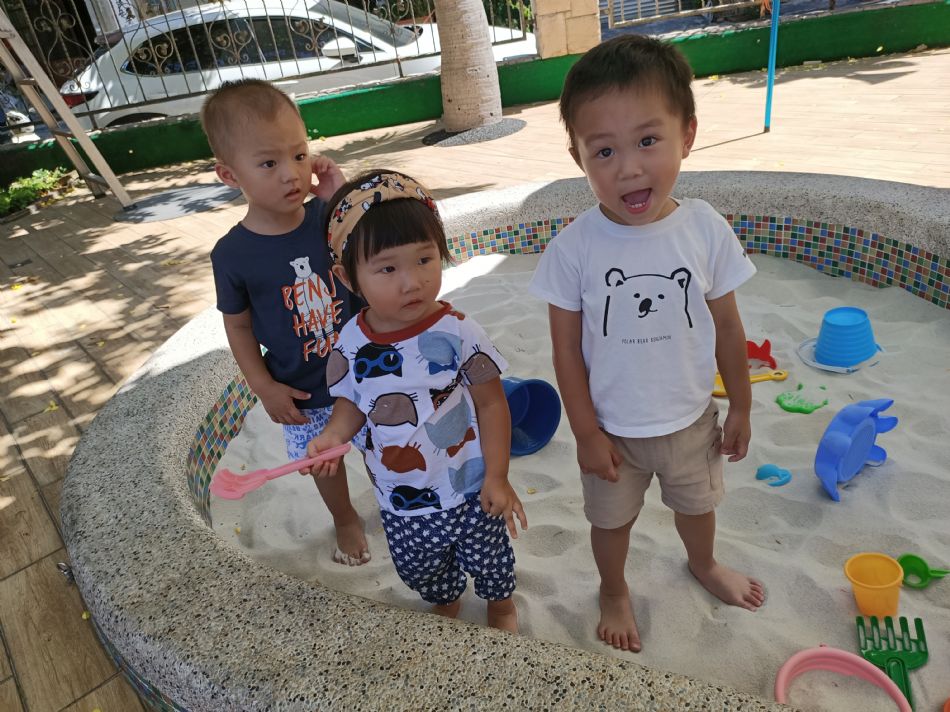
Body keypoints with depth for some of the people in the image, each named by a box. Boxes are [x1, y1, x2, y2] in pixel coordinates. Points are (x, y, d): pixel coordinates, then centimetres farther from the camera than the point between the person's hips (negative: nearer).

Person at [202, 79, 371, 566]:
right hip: (302, 396, 0)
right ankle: (346, 521, 53)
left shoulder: (330, 216, -15)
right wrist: (265, 387, -9)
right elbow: (238, 324, -5)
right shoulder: (233, 254, -17)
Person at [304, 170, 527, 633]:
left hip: (469, 491, -3)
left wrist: (497, 477, -14)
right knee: (422, 571, 28)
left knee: (488, 559, 23)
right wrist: (332, 436, -20)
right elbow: (352, 403, 1)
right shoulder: (352, 344, -14)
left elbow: (491, 403, -15)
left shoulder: (456, 333, -24)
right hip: (400, 500, 3)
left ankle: (501, 605, 57)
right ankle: (446, 607, 61)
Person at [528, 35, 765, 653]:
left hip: (692, 418, 3)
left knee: (697, 504, 29)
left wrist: (740, 408, 3)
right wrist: (586, 432, -10)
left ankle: (705, 565, 64)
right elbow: (568, 347, -14)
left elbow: (727, 327, -5)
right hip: (613, 428, -2)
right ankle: (615, 592, 54)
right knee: (613, 518, 22)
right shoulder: (574, 248, -23)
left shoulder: (706, 229, -17)